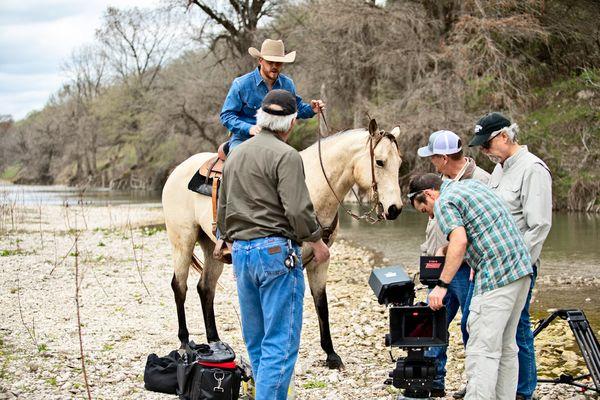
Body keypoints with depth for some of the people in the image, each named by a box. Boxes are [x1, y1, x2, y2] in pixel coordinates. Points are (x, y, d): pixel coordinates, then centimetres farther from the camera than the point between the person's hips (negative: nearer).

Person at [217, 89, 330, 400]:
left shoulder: (235, 155, 15)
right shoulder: (286, 156, -11)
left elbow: (222, 210, 21)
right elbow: (298, 209, -17)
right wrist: (317, 242, -3)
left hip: (240, 252, 8)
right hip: (276, 251, -8)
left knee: (255, 341, 14)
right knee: (281, 341, -5)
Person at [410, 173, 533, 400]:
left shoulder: (443, 203, -4)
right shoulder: (472, 184, 23)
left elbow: (459, 241, -19)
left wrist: (442, 285, -17)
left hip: (497, 276, -9)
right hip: (522, 269, 9)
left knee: (482, 350, -10)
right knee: (506, 347, 14)